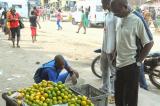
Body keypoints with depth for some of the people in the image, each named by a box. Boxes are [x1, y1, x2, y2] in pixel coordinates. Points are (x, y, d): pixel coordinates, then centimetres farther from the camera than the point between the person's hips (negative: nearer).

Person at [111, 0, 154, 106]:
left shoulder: (137, 20, -17)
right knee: (118, 97, 19)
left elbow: (149, 43, -13)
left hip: (131, 66, -7)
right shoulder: (120, 19, 5)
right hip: (119, 64, 7)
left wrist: (138, 61, -11)